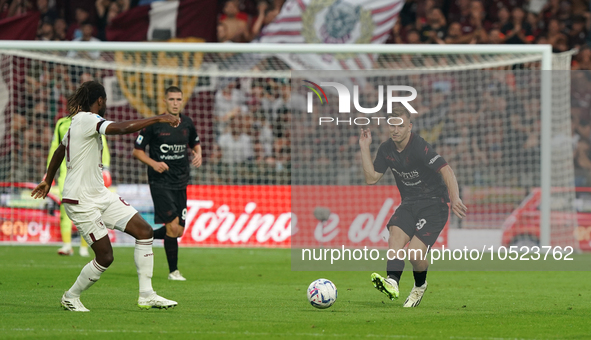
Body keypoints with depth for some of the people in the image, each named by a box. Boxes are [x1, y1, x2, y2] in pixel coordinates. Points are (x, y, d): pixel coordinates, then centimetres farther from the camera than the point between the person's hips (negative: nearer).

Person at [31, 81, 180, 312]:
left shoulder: (79, 122, 15)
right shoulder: (86, 120, -16)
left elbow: (59, 151, 31)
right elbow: (120, 128, -33)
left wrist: (48, 181, 45)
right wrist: (158, 119, -29)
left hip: (100, 195, 10)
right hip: (81, 201, -10)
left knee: (144, 231, -2)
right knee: (105, 257, -9)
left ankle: (146, 295, 0)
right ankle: (70, 297, 15)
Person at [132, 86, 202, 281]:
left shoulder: (187, 124, 6)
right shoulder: (154, 124, -8)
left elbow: (195, 143, 25)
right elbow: (137, 150, -2)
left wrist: (198, 154, 2)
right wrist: (153, 163, -18)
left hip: (181, 183, 6)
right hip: (160, 182, -6)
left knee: (178, 231, 4)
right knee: (173, 225, -14)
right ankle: (173, 271, -1)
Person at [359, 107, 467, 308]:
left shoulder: (420, 148, -19)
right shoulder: (386, 149, 3)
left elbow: (446, 171, -28)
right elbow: (371, 178, 10)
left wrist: (455, 198, -43)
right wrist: (364, 148, 1)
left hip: (433, 203, -6)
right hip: (408, 204, 6)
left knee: (415, 253, -19)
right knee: (396, 234, -25)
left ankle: (420, 285, 13)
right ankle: (392, 283, -43)